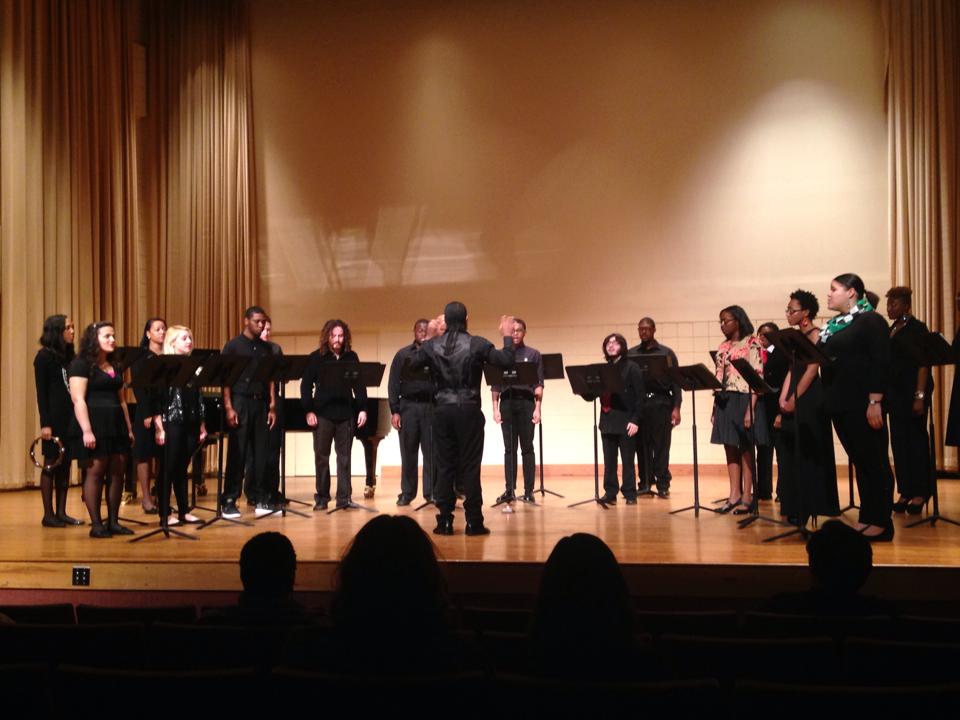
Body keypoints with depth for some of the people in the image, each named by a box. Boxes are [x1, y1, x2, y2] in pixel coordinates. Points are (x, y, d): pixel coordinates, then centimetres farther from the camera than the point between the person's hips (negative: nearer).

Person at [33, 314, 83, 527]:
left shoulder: (69, 356, 12)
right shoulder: (44, 356, -6)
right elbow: (41, 393, -9)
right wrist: (45, 423, -15)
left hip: (70, 418, 6)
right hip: (54, 418, -6)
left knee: (65, 464, 8)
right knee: (51, 463, -1)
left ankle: (61, 512, 14)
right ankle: (48, 514, 6)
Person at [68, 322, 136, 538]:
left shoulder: (114, 367, 17)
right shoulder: (81, 364, -5)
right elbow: (78, 400, -13)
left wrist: (129, 428, 15)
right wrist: (86, 430, -20)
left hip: (115, 425, 7)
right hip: (94, 425, -7)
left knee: (117, 472, 4)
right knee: (95, 471, -5)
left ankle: (113, 521, 11)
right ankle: (96, 524, 0)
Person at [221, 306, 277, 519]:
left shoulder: (266, 348, 12)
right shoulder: (233, 346, -1)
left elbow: (270, 378, 12)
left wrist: (272, 406, 5)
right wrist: (228, 407, -13)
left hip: (260, 403, 4)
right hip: (240, 402, -4)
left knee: (261, 453, 5)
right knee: (237, 454, -3)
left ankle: (259, 498, 12)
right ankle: (229, 501, 3)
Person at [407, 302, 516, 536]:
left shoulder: (432, 345, 2)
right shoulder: (477, 344, -6)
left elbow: (412, 364, 17)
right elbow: (506, 361, -8)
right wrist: (508, 337, 7)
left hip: (443, 410, 2)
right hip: (469, 410, -2)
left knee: (444, 466, 7)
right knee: (470, 466, 1)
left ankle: (444, 521, 8)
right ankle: (474, 522, 2)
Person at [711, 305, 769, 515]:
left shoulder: (752, 343, -7)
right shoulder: (723, 347, 14)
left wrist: (750, 409, -19)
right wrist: (715, 407, 11)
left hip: (743, 400, -7)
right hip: (724, 401, 7)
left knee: (745, 449, -1)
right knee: (730, 449, 7)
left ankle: (747, 497, 3)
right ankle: (734, 495, 13)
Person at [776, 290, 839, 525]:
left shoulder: (815, 334, -9)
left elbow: (811, 370, -16)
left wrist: (794, 400, -17)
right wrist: (782, 400, 3)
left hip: (810, 400, -8)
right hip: (793, 402, 8)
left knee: (809, 454, -5)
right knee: (791, 453, 9)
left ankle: (814, 509, 2)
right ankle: (797, 510, 16)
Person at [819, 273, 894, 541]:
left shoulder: (870, 320, -8)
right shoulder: (833, 325, 16)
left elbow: (881, 363, -14)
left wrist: (875, 402, -20)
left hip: (863, 404, -8)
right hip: (839, 404, 8)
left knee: (874, 461, -1)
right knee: (858, 460, 12)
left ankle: (881, 522, 5)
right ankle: (866, 518, 19)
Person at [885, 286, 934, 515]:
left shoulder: (917, 328, -6)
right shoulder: (891, 331, 14)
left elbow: (923, 363, -12)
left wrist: (920, 396, -19)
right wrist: (883, 394, 9)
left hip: (912, 392, -7)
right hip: (895, 393, 7)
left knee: (916, 440, -1)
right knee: (899, 442, 6)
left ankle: (920, 493, 5)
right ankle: (905, 491, 11)